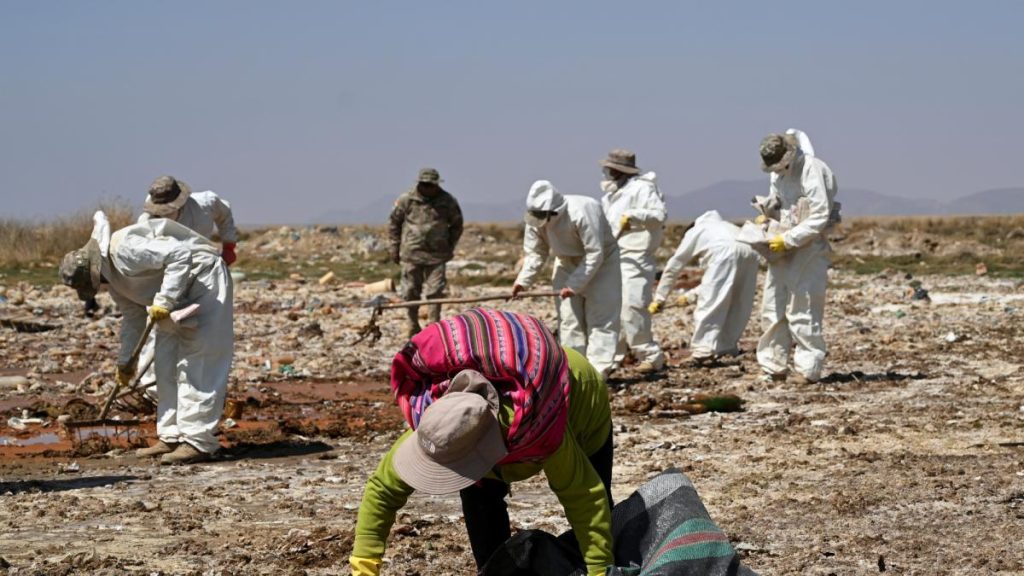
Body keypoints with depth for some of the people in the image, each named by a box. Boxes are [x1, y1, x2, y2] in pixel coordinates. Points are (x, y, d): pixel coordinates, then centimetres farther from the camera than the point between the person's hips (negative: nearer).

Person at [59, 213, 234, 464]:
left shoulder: (124, 250, -24)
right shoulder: (112, 275, 9)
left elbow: (180, 255, -31)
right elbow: (133, 316, 20)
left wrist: (164, 301, -31)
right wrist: (125, 360, 23)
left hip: (204, 281, -11)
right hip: (180, 297, 11)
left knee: (197, 366, -12)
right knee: (166, 366, 10)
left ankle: (198, 442, -13)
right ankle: (171, 437, 13)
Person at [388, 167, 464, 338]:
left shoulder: (447, 201, 1)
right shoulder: (406, 200, -2)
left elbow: (457, 224, 16)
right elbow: (394, 223, 8)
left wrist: (450, 246, 10)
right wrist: (395, 247, 6)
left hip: (436, 255, 0)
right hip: (411, 254, 0)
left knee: (435, 292, -5)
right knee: (411, 292, 5)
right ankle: (412, 326, 20)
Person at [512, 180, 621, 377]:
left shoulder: (581, 212, -36)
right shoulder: (535, 219, -18)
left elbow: (595, 254, -32)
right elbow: (535, 253, -6)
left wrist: (575, 285, -31)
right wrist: (523, 281, -20)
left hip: (601, 263, -6)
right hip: (568, 263, 6)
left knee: (600, 318, -10)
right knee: (569, 319, 4)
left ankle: (598, 370, -11)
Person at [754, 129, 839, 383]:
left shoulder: (813, 171, -17)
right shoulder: (778, 172, 8)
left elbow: (819, 218, -20)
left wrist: (788, 239, -20)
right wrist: (767, 211, -2)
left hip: (810, 248, -8)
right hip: (783, 247, 8)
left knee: (802, 310, -7)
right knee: (773, 307, 6)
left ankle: (808, 369, 0)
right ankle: (774, 366, 13)